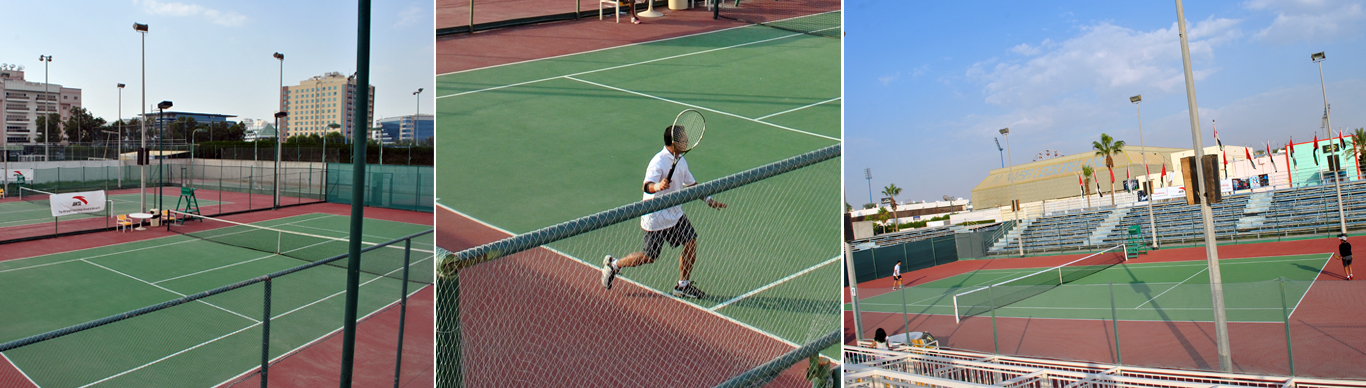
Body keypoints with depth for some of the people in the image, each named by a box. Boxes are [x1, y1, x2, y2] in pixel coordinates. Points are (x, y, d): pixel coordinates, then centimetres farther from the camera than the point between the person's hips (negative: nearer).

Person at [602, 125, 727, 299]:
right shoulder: (659, 162, -24)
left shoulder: (681, 160, 4)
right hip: (656, 218, -8)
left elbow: (691, 184, 18)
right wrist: (657, 186, -56)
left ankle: (683, 286, 17)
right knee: (649, 256, 2)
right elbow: (646, 186, -35)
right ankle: (613, 264, 24)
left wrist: (708, 200, 15)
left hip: (675, 214, 8)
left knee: (691, 242, 1)